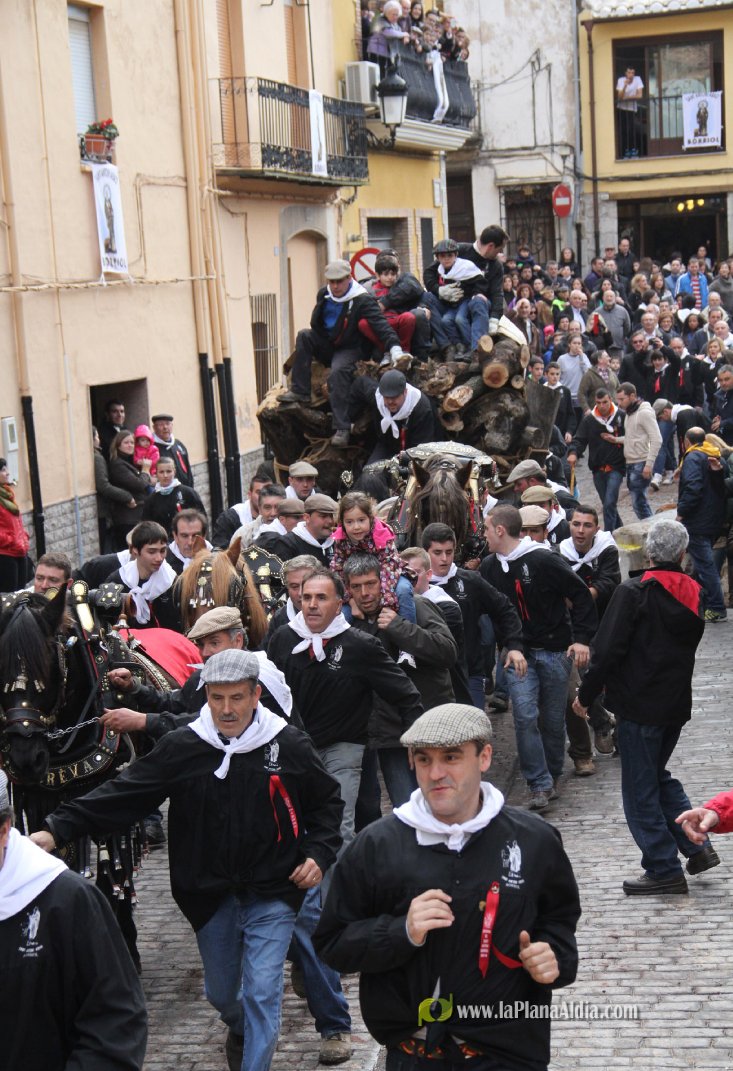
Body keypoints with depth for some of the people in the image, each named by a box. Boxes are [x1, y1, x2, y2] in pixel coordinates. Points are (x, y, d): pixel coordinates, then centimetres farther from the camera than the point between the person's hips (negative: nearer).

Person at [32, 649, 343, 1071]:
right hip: (211, 897, 3)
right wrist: (58, 829, -20)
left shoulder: (288, 744, -10)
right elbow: (124, 794, -11)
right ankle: (241, 1030, 55)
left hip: (272, 894, -2)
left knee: (262, 992, -8)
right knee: (220, 992, 21)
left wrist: (319, 853, -8)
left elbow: (327, 800, 5)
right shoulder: (183, 747, -9)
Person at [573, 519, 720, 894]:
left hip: (639, 706, -7)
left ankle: (664, 869, 7)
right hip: (677, 704, 7)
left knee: (641, 790, 4)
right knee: (658, 775, 24)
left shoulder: (632, 593, -16)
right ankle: (697, 846, 18)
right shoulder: (694, 595, 3)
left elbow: (608, 650, -18)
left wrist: (586, 694, -7)